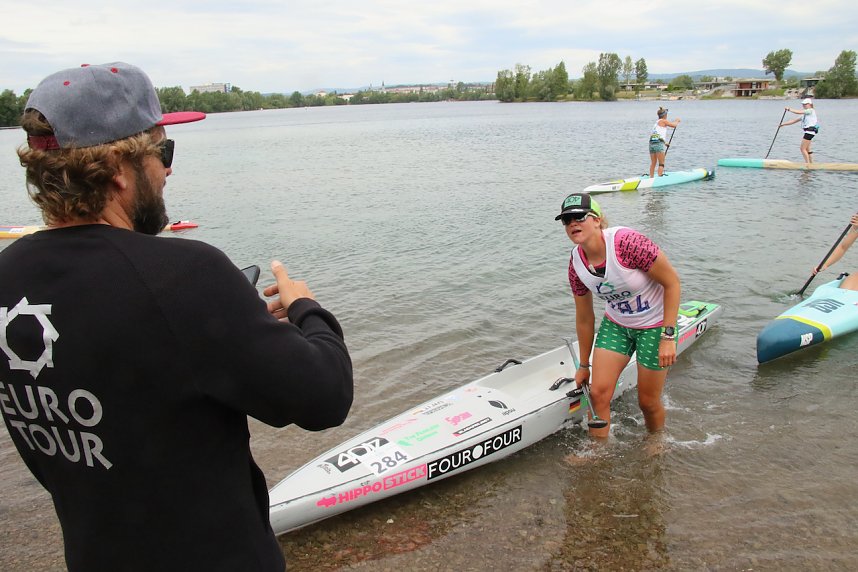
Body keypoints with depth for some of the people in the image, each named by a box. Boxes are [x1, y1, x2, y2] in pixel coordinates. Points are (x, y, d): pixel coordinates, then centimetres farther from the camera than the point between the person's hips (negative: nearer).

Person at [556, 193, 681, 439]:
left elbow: (672, 282, -20)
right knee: (598, 393, -5)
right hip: (616, 325, 4)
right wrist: (584, 366, 10)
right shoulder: (576, 264, -11)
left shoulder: (627, 243, -29)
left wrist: (668, 337, -21)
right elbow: (584, 319, 1)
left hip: (655, 326, -4)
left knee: (648, 402, 6)